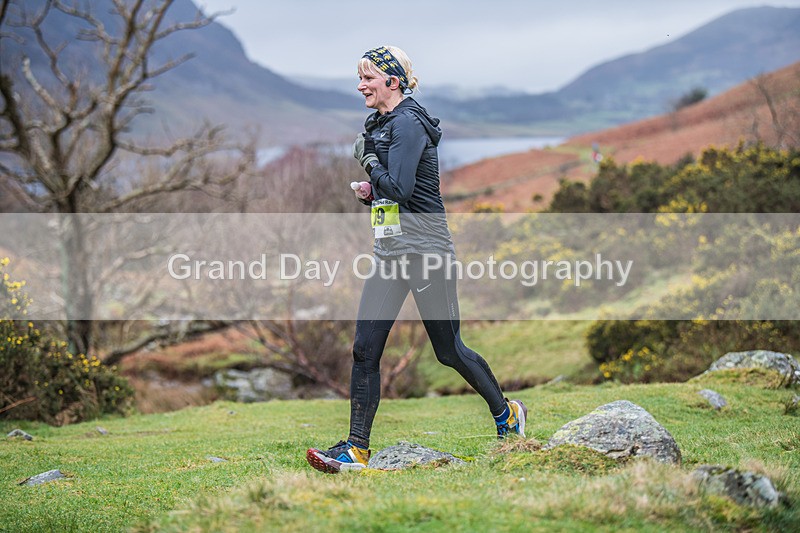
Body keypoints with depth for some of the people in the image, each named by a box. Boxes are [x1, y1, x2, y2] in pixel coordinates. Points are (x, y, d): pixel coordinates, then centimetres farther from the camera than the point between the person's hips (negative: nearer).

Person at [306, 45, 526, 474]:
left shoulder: (408, 124, -14)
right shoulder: (381, 125, 15)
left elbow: (399, 188, -25)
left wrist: (369, 159, -10)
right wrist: (369, 192, 5)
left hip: (426, 252, -9)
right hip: (390, 254, 9)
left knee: (448, 351, 5)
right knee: (364, 351, -1)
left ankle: (507, 412, 28)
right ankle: (356, 450, 0)